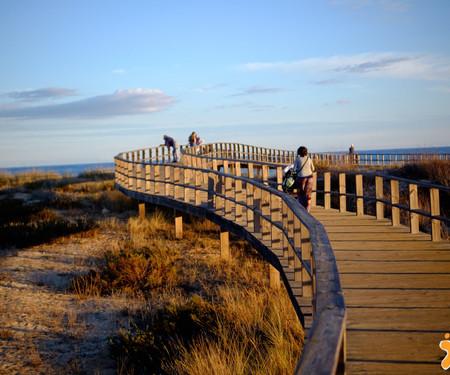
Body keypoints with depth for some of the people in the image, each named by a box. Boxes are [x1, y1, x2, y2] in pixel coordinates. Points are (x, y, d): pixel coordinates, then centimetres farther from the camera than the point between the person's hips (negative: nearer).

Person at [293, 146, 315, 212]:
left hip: (301, 177, -3)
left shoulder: (297, 159, -5)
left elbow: (294, 169, -6)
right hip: (309, 176, 3)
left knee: (301, 193, 9)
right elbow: (313, 169, 13)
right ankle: (307, 208, 13)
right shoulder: (309, 159, 5)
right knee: (307, 193, 12)